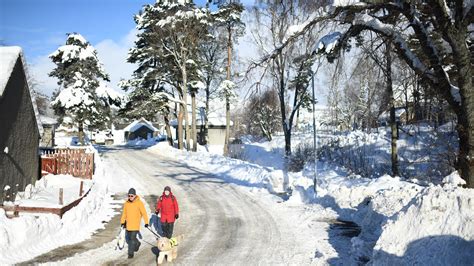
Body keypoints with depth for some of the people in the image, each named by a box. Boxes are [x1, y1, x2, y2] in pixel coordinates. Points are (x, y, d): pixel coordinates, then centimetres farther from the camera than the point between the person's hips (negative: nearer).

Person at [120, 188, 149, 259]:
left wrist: (146, 222, -6)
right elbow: (124, 213, 12)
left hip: (135, 224, -5)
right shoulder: (126, 203, 2)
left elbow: (144, 213, -7)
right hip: (128, 224, 5)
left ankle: (131, 253, 3)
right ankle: (137, 243, 43)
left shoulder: (139, 203, -10)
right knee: (130, 238, 16)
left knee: (132, 238, -7)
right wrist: (122, 222, 10)